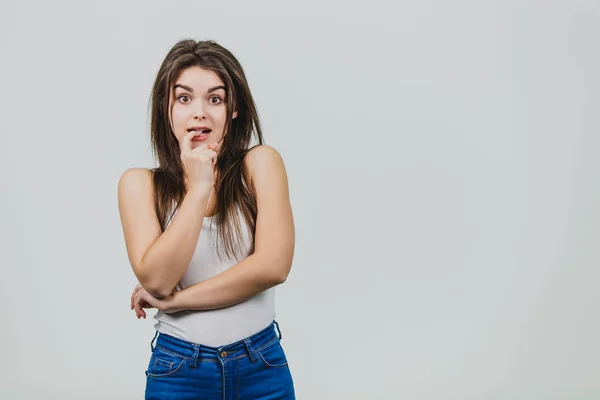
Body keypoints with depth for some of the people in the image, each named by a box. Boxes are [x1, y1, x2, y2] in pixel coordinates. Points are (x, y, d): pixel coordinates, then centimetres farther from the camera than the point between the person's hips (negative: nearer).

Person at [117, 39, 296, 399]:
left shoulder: (260, 163, -5)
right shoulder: (140, 183, -3)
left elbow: (273, 265, -15)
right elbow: (155, 280, -15)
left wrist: (175, 300, -13)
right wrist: (199, 187, -19)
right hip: (180, 370, 0)